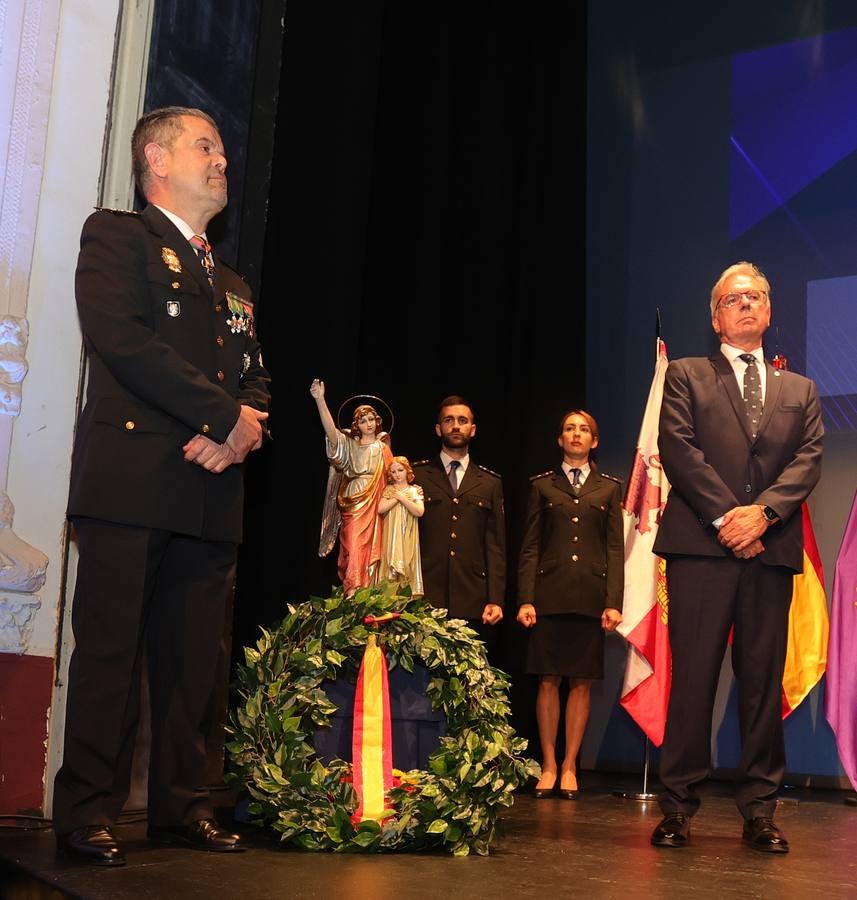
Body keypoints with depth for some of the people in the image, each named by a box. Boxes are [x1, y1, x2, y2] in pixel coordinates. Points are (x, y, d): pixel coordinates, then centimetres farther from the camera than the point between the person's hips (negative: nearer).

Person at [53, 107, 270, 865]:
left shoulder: (232, 284, 27)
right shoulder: (116, 236, 6)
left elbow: (256, 379, 20)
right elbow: (121, 340, -10)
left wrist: (238, 434, -3)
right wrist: (223, 415, -11)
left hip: (212, 492, 6)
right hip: (131, 481, -6)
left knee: (194, 660, 5)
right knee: (109, 651, -4)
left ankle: (183, 807, 14)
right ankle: (88, 816, 4)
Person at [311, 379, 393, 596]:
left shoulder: (383, 448, 14)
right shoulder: (349, 445, 6)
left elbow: (391, 478, 14)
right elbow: (330, 430, -12)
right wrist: (320, 400, -25)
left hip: (375, 507, 2)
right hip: (353, 505, -2)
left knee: (371, 552, 1)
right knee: (353, 551, -10)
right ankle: (351, 595, -10)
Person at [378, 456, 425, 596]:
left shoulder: (415, 490, 7)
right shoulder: (388, 490, 10)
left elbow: (419, 512, -8)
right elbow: (381, 509, -6)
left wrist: (402, 498, -8)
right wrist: (397, 498, -8)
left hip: (408, 536, -1)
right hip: (391, 536, 1)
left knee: (407, 565, -5)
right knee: (393, 565, -6)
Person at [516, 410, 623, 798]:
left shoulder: (609, 487, 12)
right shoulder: (542, 485, 11)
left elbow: (615, 548, 7)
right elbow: (530, 546, 6)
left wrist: (614, 602, -3)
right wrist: (525, 599, -4)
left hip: (590, 596, 1)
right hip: (550, 594, 0)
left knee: (581, 682, 3)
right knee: (548, 681, 0)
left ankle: (569, 766, 11)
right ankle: (548, 765, 9)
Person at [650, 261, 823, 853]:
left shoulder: (801, 391, 21)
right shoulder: (687, 376, 13)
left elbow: (809, 460, 6)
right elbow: (678, 449, -1)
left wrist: (762, 510, -11)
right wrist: (725, 515, -11)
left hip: (771, 550, 3)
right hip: (700, 546, -2)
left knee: (765, 681, 4)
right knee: (692, 677, -3)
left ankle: (760, 810, 11)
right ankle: (679, 806, 4)